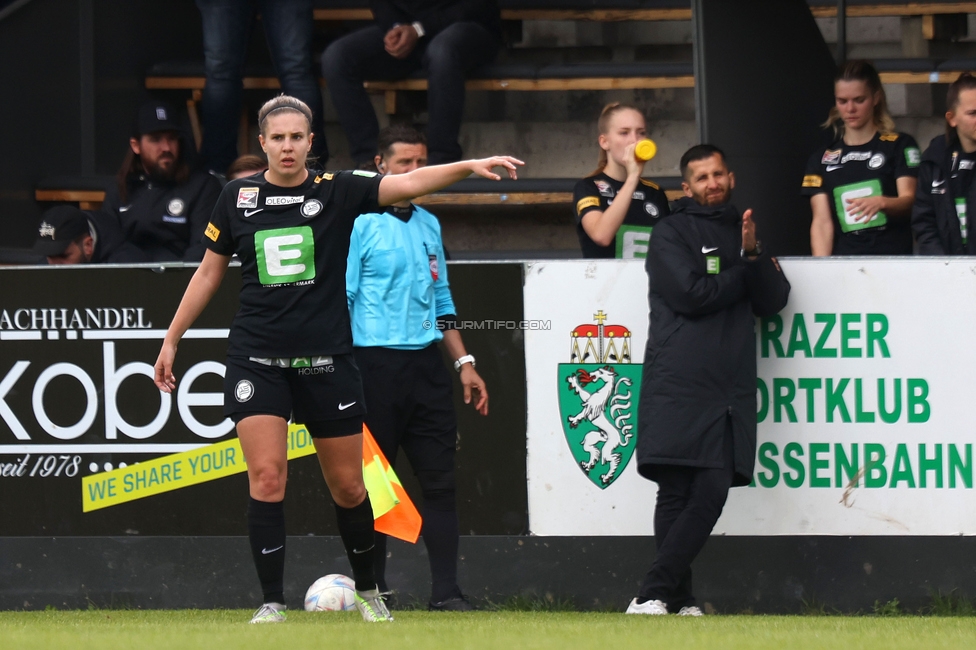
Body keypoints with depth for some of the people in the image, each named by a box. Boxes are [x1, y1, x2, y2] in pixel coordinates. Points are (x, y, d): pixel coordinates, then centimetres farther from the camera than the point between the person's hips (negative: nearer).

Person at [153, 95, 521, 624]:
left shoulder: (337, 191, -2)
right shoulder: (238, 197, 3)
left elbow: (407, 184, -14)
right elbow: (209, 272, 13)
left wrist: (470, 166, -29)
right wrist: (172, 339, 13)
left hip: (327, 360, 0)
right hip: (257, 358, 0)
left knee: (348, 486, 8)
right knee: (266, 478, -11)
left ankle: (367, 590, 29)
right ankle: (272, 605, -6)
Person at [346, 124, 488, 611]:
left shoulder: (429, 225, 17)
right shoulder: (361, 223, -4)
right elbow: (340, 299, -7)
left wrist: (464, 362, 18)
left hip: (426, 364, 6)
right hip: (376, 364, -6)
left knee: (440, 480, 0)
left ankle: (446, 593, 0)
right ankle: (374, 593, 5)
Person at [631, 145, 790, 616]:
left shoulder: (742, 232, 23)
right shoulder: (672, 233, 5)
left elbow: (774, 301, 12)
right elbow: (691, 294, -10)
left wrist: (753, 254, -4)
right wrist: (743, 275, 3)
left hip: (729, 390, 5)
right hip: (678, 386, -5)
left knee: (710, 495, -6)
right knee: (676, 493, -9)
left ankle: (653, 597, -6)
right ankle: (677, 599, -8)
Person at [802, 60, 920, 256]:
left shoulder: (900, 146, 7)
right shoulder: (822, 158, 14)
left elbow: (908, 200, -6)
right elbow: (822, 222, 5)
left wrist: (881, 202, -29)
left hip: (893, 259, -2)